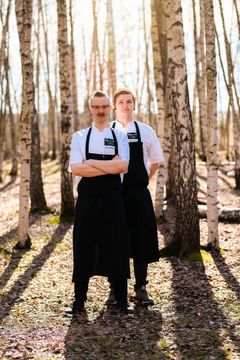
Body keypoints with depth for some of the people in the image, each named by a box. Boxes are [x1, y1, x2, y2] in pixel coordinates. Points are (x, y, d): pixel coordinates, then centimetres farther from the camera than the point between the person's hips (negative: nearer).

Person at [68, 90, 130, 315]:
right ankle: (79, 299, 16)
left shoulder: (120, 137, 5)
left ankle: (121, 298, 18)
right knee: (84, 248, 5)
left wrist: (91, 162, -11)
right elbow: (76, 169, -9)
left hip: (113, 199, 0)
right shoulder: (79, 137, 4)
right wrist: (111, 166, -13)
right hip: (87, 199, 0)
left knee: (115, 247, 6)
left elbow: (123, 166, -11)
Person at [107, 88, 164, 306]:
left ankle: (141, 288, 17)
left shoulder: (146, 131, 4)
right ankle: (115, 288, 16)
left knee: (142, 239, 4)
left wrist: (143, 181, 6)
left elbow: (155, 161, 13)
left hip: (139, 193, 1)